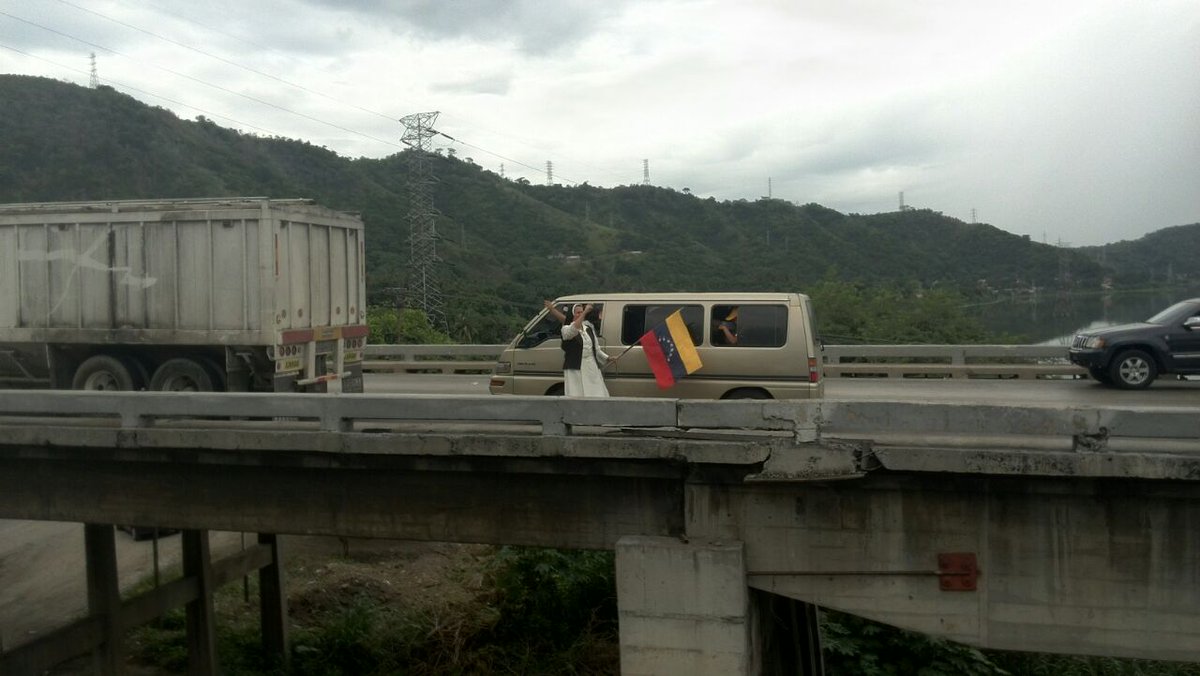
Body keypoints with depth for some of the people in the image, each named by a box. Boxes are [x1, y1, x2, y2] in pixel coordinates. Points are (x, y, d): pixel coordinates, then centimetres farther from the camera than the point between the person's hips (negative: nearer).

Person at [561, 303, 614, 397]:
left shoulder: (589, 328, 16)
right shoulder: (566, 328, -2)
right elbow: (573, 331, -28)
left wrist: (608, 358, 9)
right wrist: (585, 312, -32)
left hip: (592, 368, 6)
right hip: (575, 370, -6)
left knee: (598, 397, 1)